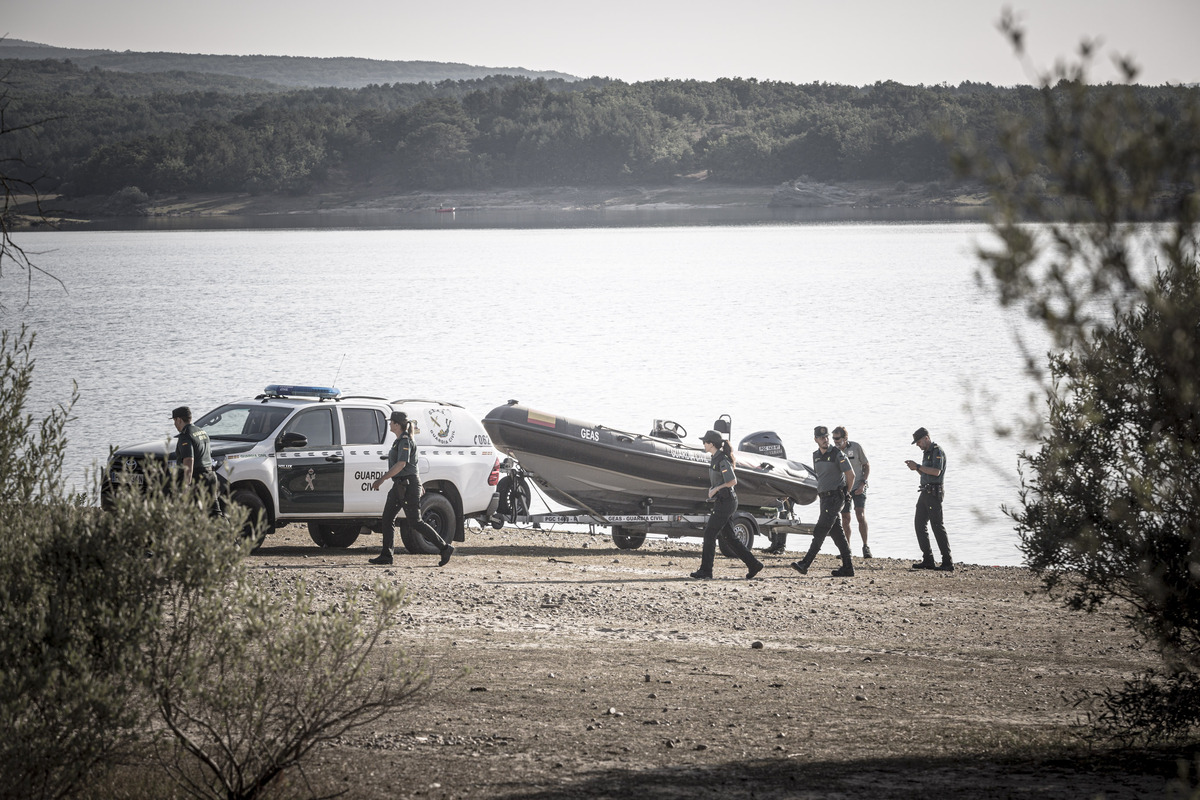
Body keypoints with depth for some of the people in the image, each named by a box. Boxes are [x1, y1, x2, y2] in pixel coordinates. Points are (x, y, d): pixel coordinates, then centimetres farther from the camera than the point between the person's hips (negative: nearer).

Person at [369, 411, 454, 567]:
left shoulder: (405, 441, -16)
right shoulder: (400, 440, 14)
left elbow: (401, 464, -26)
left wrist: (382, 479, -26)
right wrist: (418, 483, 29)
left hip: (408, 486, -10)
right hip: (399, 486, 10)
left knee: (415, 522, -7)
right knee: (387, 518, 5)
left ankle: (445, 548, -1)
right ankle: (386, 555, 5)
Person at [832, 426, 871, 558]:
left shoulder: (856, 447, -8)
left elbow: (867, 465, 0)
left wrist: (863, 483, -11)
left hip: (858, 487, -3)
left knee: (861, 516, -15)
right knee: (845, 519, 2)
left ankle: (865, 546, -5)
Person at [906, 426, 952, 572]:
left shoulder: (937, 452, -11)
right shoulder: (927, 452, 19)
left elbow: (936, 472, -22)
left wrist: (918, 466, -17)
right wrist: (916, 467, 9)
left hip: (934, 493, -10)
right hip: (925, 493, 10)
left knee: (937, 526, -10)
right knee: (920, 524, 7)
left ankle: (947, 562, -9)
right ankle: (928, 560, 10)